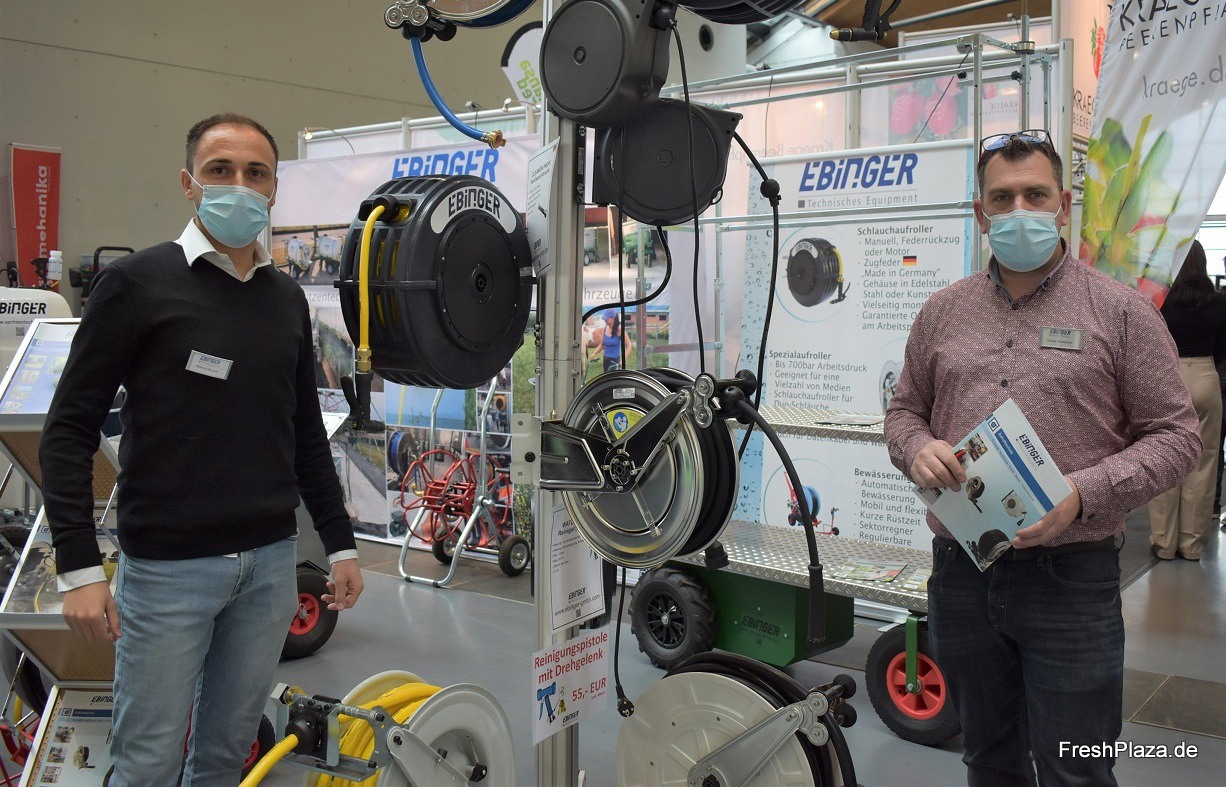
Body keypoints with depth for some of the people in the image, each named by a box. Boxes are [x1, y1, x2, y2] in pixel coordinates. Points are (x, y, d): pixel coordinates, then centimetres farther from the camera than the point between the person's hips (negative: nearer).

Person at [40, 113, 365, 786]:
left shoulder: (288, 299, 10)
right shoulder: (138, 283, -5)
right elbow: (69, 430, -6)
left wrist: (340, 545, 15)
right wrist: (79, 568, -13)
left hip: (269, 564, 5)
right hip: (167, 567, -5)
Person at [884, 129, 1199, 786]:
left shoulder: (1120, 311, -2)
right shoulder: (942, 312, 9)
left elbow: (1174, 434, -3)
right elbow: (904, 409, 16)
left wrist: (1082, 496, -18)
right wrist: (917, 450, -8)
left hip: (1071, 580, -3)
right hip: (960, 576, 4)